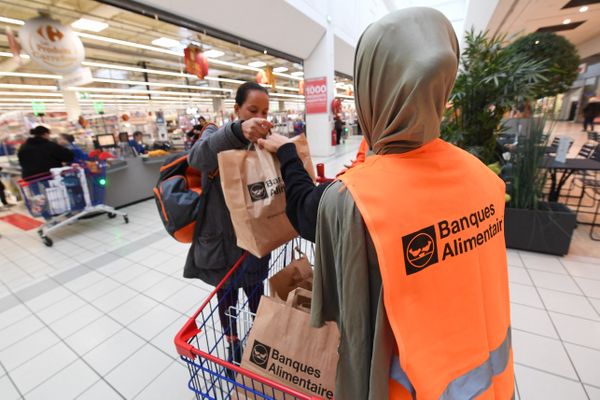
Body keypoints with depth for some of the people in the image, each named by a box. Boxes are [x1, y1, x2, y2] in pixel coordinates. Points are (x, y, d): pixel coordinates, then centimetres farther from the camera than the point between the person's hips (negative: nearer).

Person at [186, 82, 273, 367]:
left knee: (255, 293, 16)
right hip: (221, 238, -1)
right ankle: (233, 345, 46)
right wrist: (237, 131, -49)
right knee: (226, 295, 18)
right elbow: (198, 157, -32)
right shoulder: (217, 134, -7)